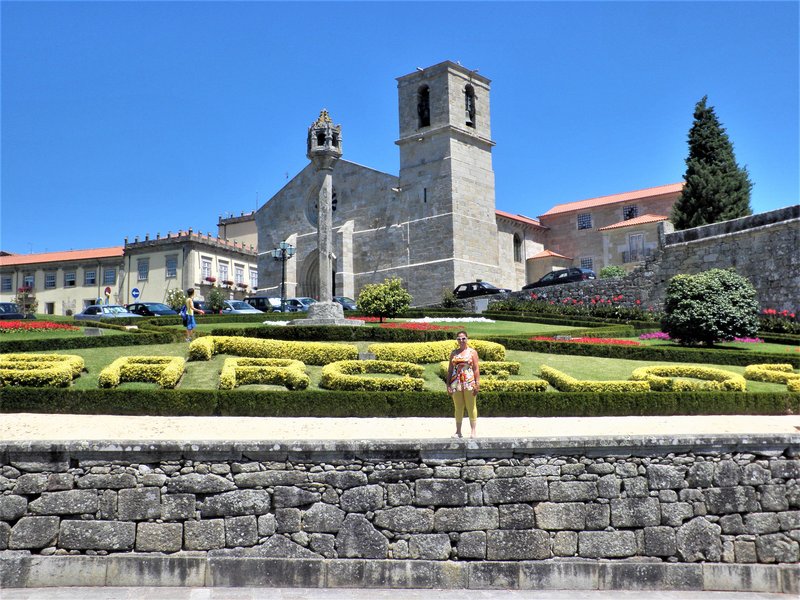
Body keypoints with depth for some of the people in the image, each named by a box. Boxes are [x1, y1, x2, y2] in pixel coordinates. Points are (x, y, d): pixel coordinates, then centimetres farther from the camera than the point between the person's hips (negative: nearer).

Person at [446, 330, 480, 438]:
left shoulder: (472, 352, 3)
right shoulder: (453, 353, 12)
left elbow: (476, 368, -2)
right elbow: (450, 369, 13)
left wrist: (477, 384, -9)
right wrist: (448, 385, 6)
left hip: (469, 383, -3)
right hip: (456, 383, 3)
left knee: (471, 407, 0)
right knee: (458, 408, 7)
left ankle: (473, 431, 4)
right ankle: (458, 431, 13)